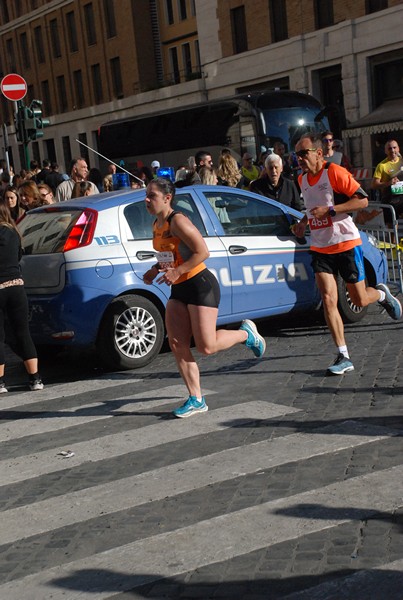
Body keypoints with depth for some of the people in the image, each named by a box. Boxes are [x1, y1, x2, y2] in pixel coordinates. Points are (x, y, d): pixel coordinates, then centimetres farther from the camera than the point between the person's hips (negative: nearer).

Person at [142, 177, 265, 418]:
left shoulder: (178, 221, -18)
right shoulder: (157, 225, 9)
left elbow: (202, 252, -22)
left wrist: (176, 272, -25)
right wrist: (156, 270, 5)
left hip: (200, 285, -9)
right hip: (178, 290, 9)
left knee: (206, 346, -7)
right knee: (177, 344, 0)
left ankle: (246, 333, 21)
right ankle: (196, 400, 7)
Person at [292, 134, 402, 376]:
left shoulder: (335, 172, -14)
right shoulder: (303, 179, 8)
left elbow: (363, 200, -16)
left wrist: (329, 210, -23)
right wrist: (304, 221, 9)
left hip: (346, 244, -5)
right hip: (320, 247, 5)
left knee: (360, 301, 4)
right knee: (328, 300, -10)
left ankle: (382, 294, 40)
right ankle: (344, 357, -8)